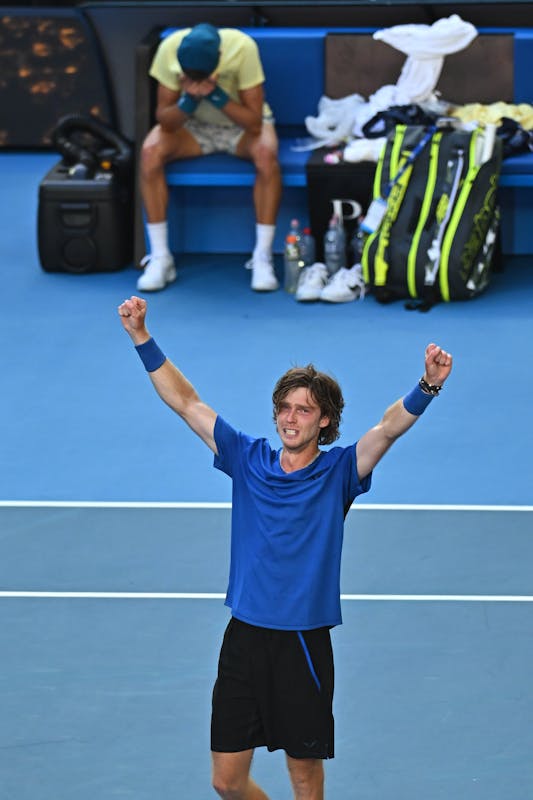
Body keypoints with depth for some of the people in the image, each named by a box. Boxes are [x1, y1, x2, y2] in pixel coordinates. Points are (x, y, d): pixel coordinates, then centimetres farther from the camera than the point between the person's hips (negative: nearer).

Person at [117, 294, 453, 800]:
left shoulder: (338, 472, -2)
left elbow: (388, 428, -18)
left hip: (303, 646, -3)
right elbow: (186, 403, 6)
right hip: (244, 640, 3)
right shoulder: (248, 459, 6)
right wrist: (141, 337, 0)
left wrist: (428, 385, -37)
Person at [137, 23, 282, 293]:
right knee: (150, 152, -28)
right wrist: (189, 100, -38)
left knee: (266, 154, -35)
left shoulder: (242, 47, -30)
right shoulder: (170, 48, -25)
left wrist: (216, 95, -38)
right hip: (193, 125, 2)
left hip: (242, 123, -2)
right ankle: (160, 258, -21)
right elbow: (164, 121, -19)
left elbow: (254, 122, -27)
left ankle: (262, 258, -25)